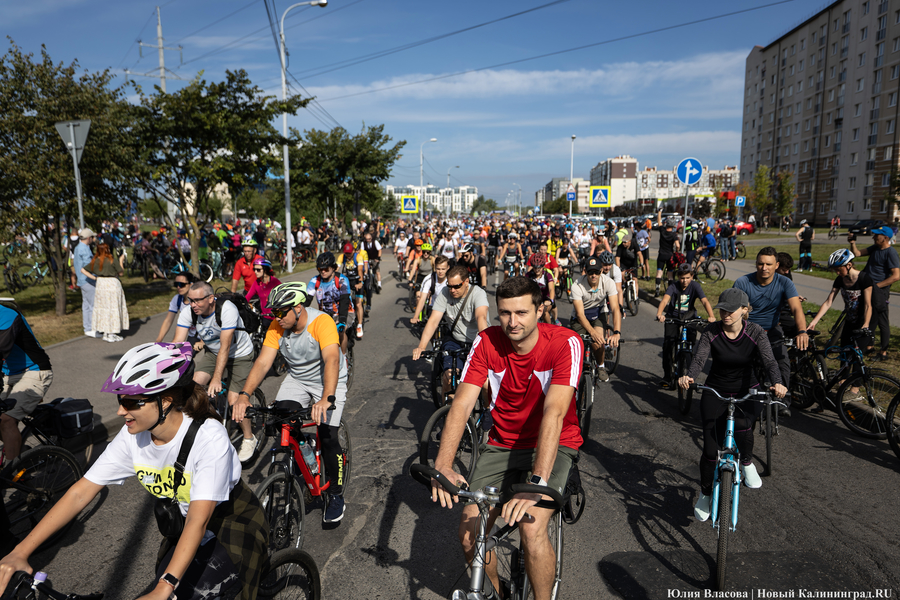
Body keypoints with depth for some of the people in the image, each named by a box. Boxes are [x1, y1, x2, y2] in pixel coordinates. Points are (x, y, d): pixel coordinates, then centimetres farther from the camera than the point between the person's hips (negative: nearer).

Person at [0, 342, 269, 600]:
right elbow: (80, 493, -11)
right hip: (185, 526, 6)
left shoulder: (209, 438, -33)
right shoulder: (132, 437, -15)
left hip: (234, 524, -5)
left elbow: (198, 521, -36)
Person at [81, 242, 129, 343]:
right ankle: (111, 334, 5)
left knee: (103, 307, 13)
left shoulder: (94, 261, 4)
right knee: (113, 308, 3)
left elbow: (83, 270, 6)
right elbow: (121, 273, -6)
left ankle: (106, 333, 18)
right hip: (112, 284, -5)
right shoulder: (112, 261, -11)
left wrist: (94, 278, 6)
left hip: (100, 284, 5)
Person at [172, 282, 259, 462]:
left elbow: (225, 347, -35)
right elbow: (177, 343, -23)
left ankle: (249, 439, 10)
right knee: (196, 384, -18)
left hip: (239, 353, -5)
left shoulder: (227, 309, -33)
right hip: (211, 351, 5)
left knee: (234, 400, -13)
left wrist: (216, 379, -40)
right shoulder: (188, 311, -18)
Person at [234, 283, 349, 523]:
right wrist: (245, 394, -35)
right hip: (296, 379, 5)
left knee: (327, 436, -16)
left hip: (328, 381, -5)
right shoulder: (277, 327, -15)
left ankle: (336, 494, 6)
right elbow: (263, 362, -20)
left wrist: (326, 399, -56)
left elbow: (332, 359, -42)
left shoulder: (322, 322, -30)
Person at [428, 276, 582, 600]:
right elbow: (462, 403, -18)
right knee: (469, 533, -9)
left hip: (552, 445, -3)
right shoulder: (486, 342, -10)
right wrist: (443, 465, -32)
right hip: (502, 444, 3)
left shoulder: (564, 342, -20)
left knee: (532, 528, -26)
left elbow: (554, 412, -32)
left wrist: (537, 483, -42)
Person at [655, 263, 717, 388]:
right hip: (673, 316, 0)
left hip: (689, 316, 1)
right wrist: (659, 314, -50)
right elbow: (665, 300, -30)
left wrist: (711, 316, -44)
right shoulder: (674, 286, -14)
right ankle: (667, 377, -1)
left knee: (691, 341, -16)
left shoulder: (695, 286, -13)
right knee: (668, 344, -12)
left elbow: (705, 301, -25)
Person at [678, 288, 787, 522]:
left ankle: (747, 463, 0)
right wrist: (689, 376, -46)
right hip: (715, 392, 1)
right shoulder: (711, 332, -13)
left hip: (747, 392, 0)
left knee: (742, 424, -33)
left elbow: (769, 361, -23)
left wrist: (776, 383, -44)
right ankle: (705, 494, 19)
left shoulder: (755, 332, -12)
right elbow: (699, 358, -25)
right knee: (710, 448, -5)